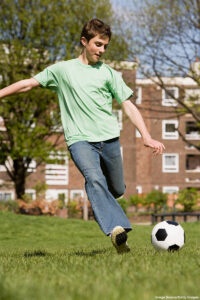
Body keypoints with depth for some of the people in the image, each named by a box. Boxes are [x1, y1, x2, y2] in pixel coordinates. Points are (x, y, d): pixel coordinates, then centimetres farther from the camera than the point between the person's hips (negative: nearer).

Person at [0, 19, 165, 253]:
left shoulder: (109, 73, 12)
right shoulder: (62, 70, 11)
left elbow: (128, 106, 9)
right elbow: (29, 84, 13)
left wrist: (146, 137, -2)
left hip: (109, 138, 3)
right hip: (80, 139, -3)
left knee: (117, 190, 6)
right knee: (94, 179, -28)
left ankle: (100, 206, 42)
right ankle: (116, 229, -40)